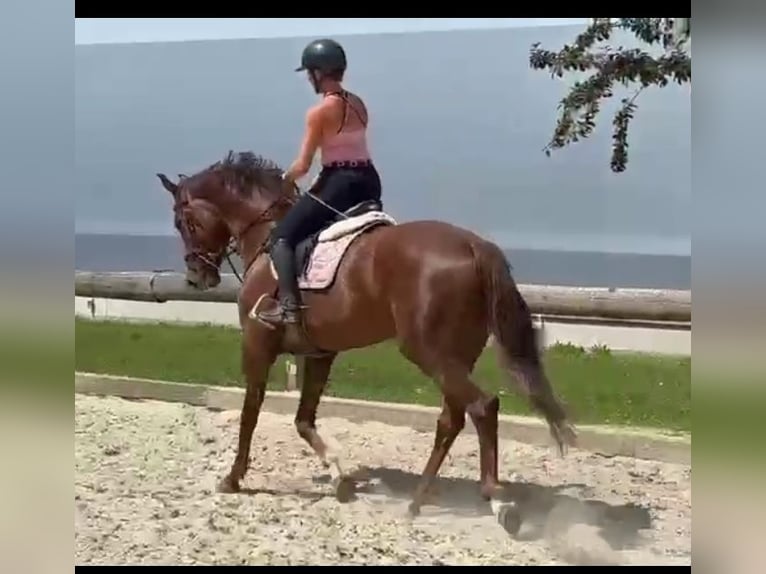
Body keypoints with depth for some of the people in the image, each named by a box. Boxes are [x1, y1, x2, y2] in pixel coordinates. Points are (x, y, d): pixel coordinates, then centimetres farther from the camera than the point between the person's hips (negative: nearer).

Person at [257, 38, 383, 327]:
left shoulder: (319, 112, -12)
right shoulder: (358, 104, 10)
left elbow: (303, 165, -12)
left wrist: (285, 178, 8)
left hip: (340, 184, -7)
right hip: (369, 182, 8)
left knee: (281, 236, -1)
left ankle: (289, 304, -15)